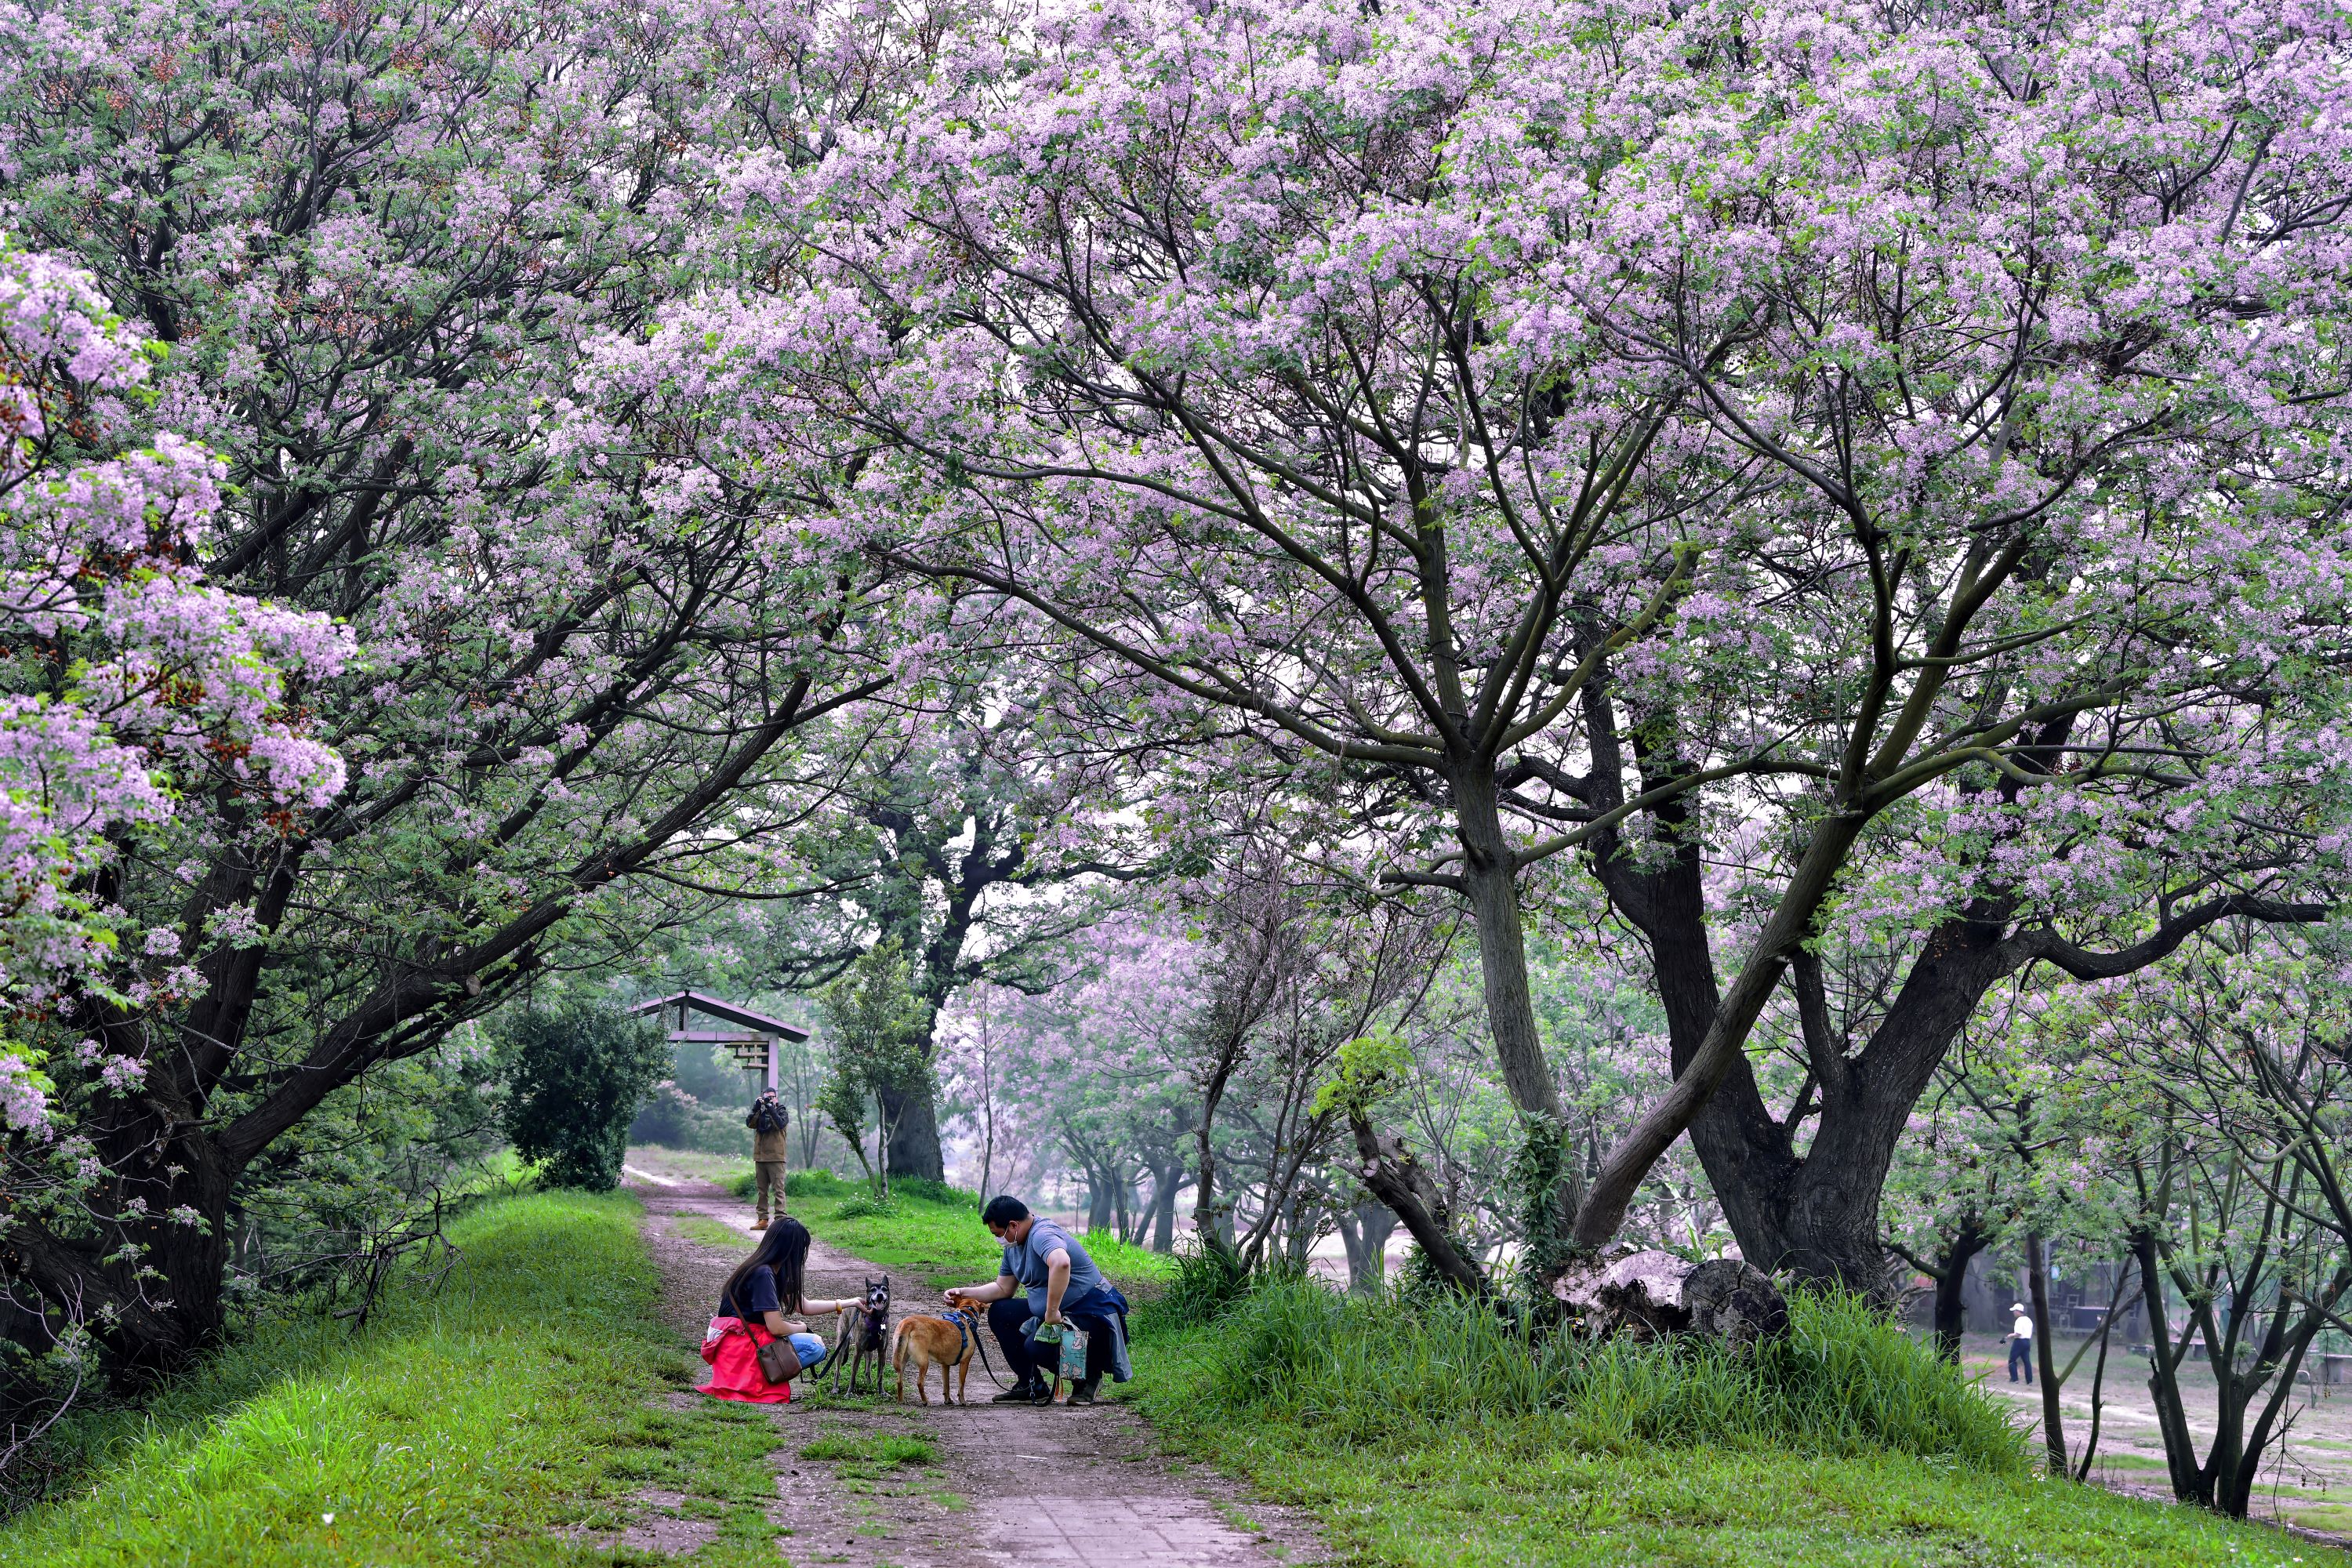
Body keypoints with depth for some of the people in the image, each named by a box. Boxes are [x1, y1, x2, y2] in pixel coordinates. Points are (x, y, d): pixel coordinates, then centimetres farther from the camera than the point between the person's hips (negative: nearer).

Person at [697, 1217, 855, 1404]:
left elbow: (804, 1306, 19)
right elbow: (776, 1327, -21)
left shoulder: (773, 1271, 11)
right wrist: (801, 1328, -1)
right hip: (739, 1345, -10)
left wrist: (846, 1304, 18)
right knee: (815, 1347, -13)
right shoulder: (763, 1274, -19)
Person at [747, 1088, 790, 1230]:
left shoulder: (782, 1112, 4)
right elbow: (750, 1124, -3)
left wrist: (771, 1108, -18)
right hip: (760, 1157, 5)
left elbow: (780, 1124, -16)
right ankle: (763, 1220, 11)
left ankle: (780, 1220, -13)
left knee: (778, 1189, -9)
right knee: (762, 1190, 8)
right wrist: (756, 1108, -12)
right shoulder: (760, 1112, 14)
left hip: (776, 1157, -5)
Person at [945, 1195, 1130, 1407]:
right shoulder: (1013, 1246, 9)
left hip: (1091, 1313, -10)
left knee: (1036, 1346, -29)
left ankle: (1089, 1375, -1)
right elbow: (1003, 1288, 18)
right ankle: (1032, 1386, 8)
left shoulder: (1042, 1235, -24)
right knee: (999, 1313, 6)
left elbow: (1061, 1263, -46)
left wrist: (1052, 1311, -41)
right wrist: (964, 1294, 6)